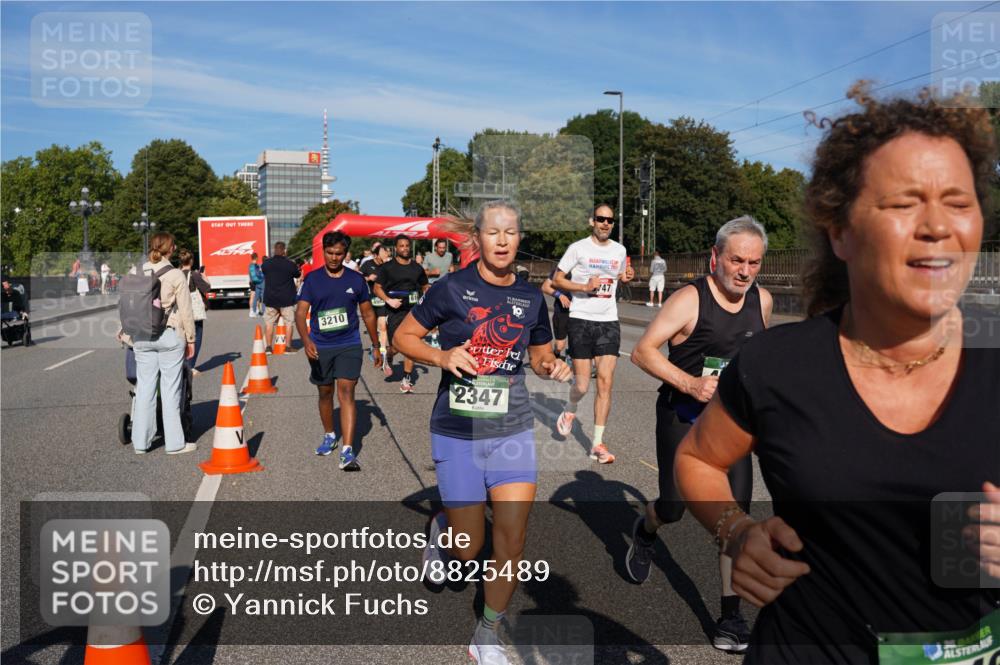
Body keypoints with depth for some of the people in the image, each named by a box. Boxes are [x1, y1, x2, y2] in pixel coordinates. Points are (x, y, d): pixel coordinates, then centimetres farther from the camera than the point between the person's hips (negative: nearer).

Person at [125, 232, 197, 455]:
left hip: (142, 337, 4)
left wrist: (126, 333, 16)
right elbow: (185, 311, -5)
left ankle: (141, 442, 17)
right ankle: (174, 443, 8)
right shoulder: (175, 275, -7)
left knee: (144, 387, 10)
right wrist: (190, 339, 3)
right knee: (170, 390, 2)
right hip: (170, 335, -4)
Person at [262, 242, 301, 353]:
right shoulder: (290, 264, -10)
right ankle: (288, 347, 3)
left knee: (269, 322, 9)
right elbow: (298, 274, 6)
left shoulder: (266, 263, -3)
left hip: (270, 299, 3)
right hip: (287, 298, -2)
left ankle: (268, 347, 8)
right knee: (288, 322, 5)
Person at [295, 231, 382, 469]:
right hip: (319, 347, 2)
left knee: (346, 393, -13)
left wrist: (376, 346, 12)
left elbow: (368, 313, 10)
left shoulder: (356, 279, 2)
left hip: (349, 345, -1)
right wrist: (306, 340, -26)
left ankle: (348, 451, -17)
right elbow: (301, 312, -9)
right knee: (325, 394, 16)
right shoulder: (312, 279, 0)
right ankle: (329, 436, 39)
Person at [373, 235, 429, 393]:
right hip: (395, 312, -2)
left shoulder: (417, 268, 9)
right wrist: (388, 300, -15)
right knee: (395, 346, 0)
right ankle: (388, 361, 36)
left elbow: (425, 287, 20)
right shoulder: (387, 267, 0)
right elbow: (377, 288, 1)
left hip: (413, 311, 2)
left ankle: (406, 379, 6)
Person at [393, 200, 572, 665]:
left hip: (512, 431, 3)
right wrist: (441, 356, -19)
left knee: (512, 538, -3)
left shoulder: (530, 297, 3)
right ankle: (443, 528, 44)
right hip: (457, 433, -2)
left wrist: (553, 367, -6)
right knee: (468, 551, 6)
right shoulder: (451, 288, -7)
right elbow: (403, 337, 0)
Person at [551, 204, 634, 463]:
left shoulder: (619, 250, 10)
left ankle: (597, 443, 3)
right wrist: (585, 287, -15)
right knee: (582, 386, -3)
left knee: (605, 382, -4)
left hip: (609, 322, 3)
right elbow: (556, 280, -1)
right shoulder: (578, 248, -3)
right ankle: (570, 409, 34)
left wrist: (626, 276, 3)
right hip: (581, 320, -3)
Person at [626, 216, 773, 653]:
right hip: (682, 419, -4)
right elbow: (642, 351, -21)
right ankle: (645, 532, 44)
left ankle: (731, 613, 9)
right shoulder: (690, 299, -17)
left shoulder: (762, 301, 2)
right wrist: (690, 383, -31)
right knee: (673, 507, 7)